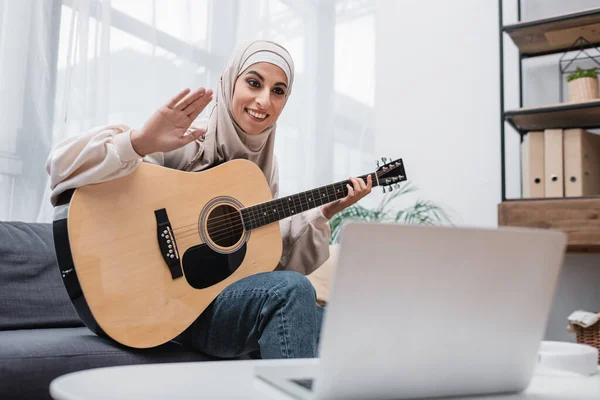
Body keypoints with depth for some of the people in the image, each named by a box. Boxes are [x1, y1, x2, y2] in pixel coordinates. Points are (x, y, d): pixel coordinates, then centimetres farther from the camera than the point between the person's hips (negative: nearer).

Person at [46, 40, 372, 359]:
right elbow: (64, 162, -23)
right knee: (293, 289, -29)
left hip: (230, 293, 7)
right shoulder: (184, 145, -12)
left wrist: (324, 213, 4)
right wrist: (140, 143, -40)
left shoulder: (262, 164, 9)